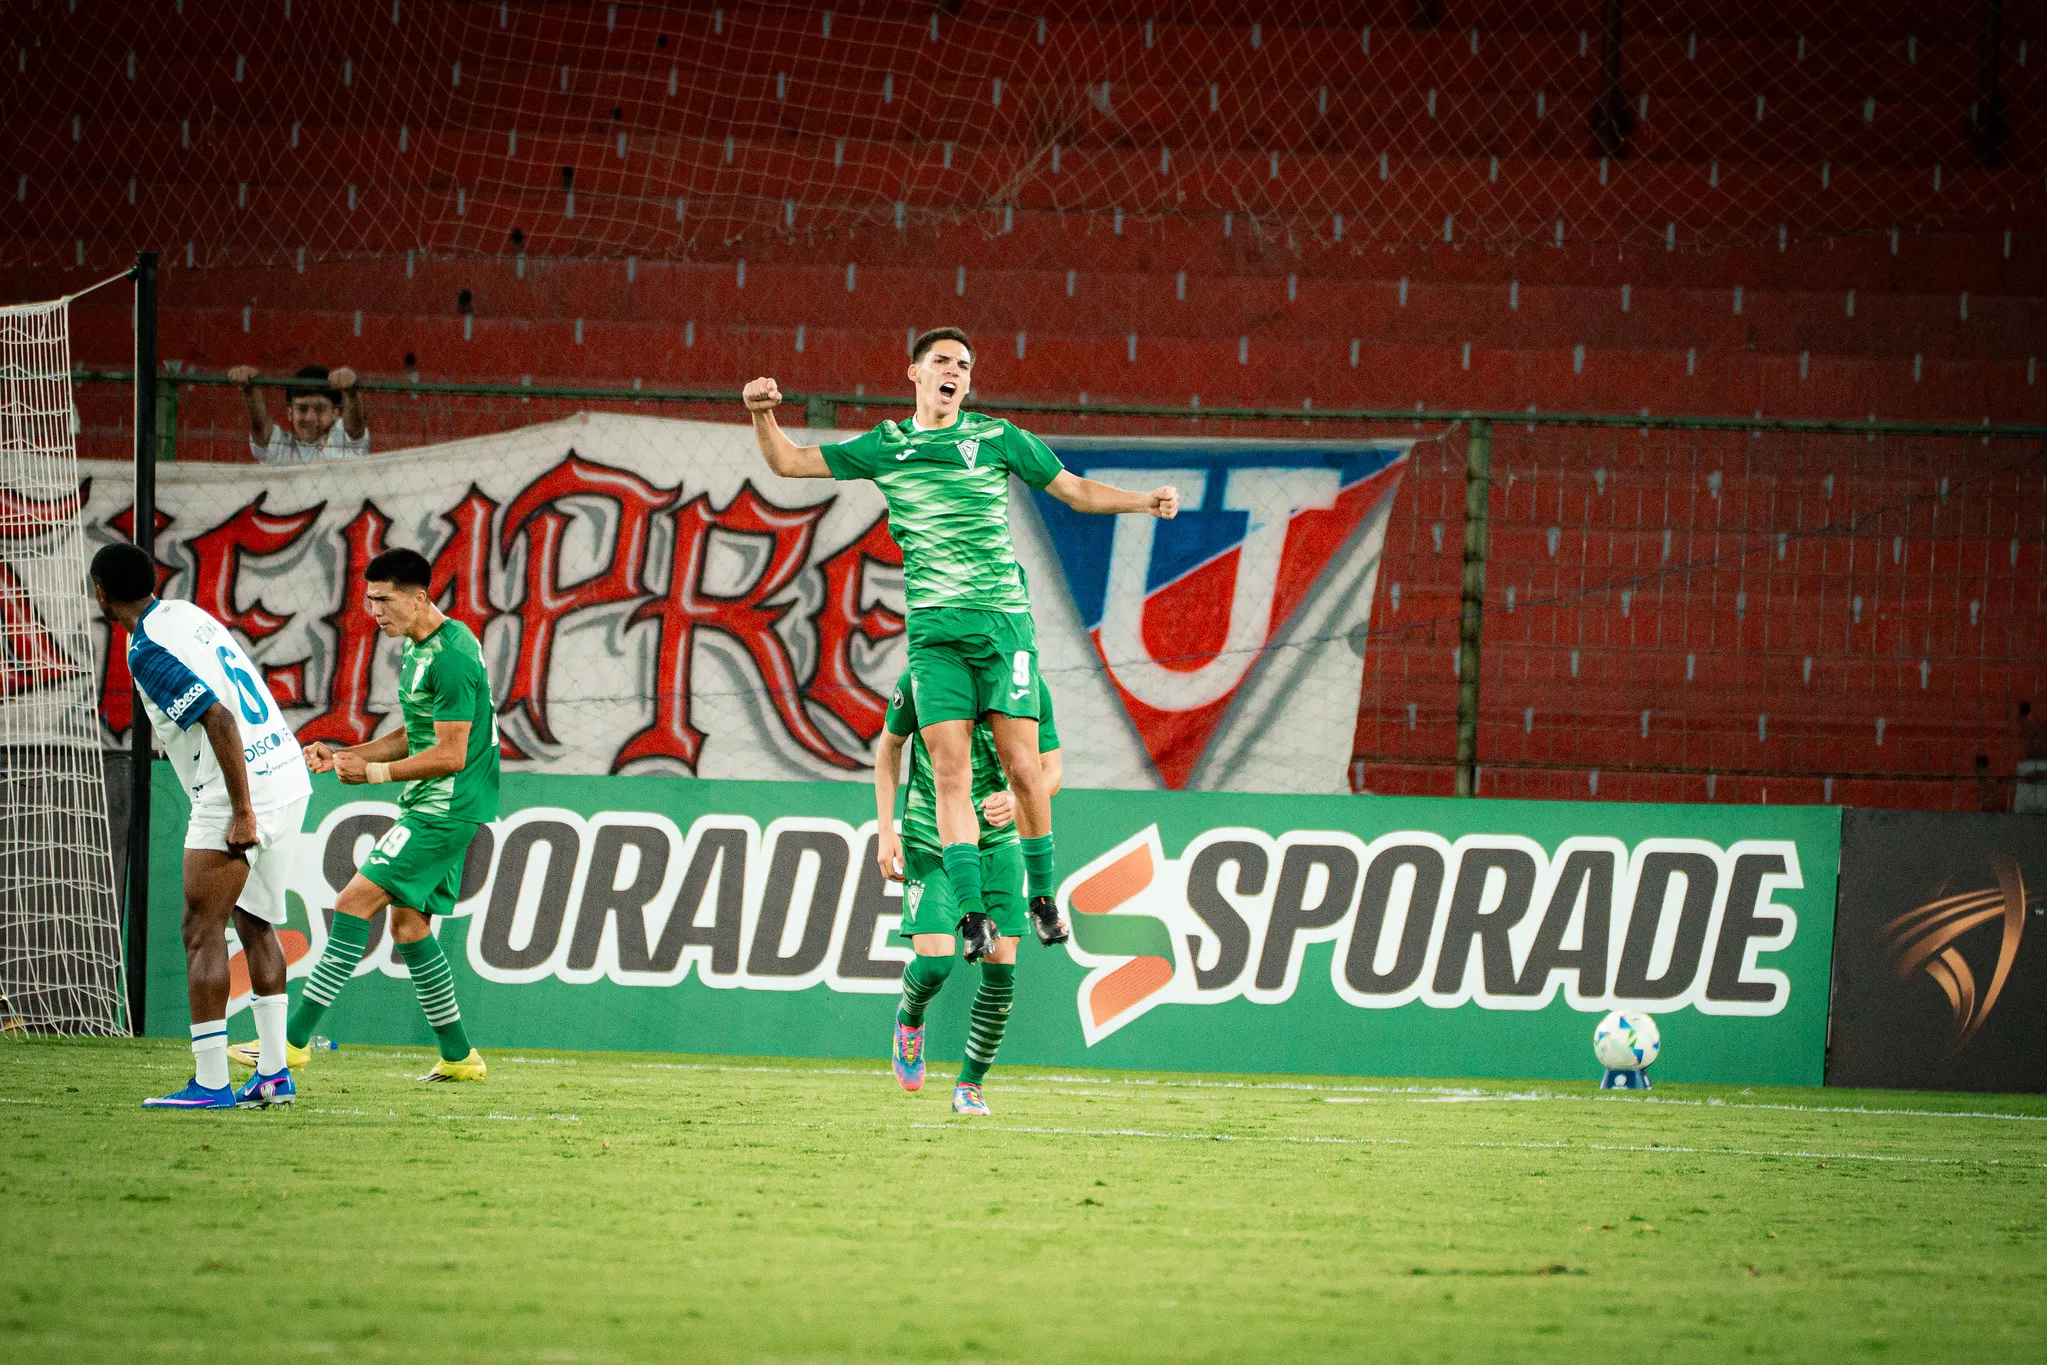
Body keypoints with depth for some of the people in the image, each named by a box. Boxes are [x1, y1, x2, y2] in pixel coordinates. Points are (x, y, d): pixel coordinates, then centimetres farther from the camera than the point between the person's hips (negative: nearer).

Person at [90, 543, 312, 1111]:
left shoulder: (147, 649, -14)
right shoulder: (190, 615, 14)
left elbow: (220, 719, -22)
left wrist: (242, 812, -21)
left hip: (241, 788, -9)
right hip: (288, 781, 9)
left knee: (202, 932, -5)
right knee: (255, 925, 16)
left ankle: (210, 1082, -8)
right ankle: (274, 1074, 15)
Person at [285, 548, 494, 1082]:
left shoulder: (450, 657, -18)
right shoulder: (417, 648, 14)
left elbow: (450, 755, -21)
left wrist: (374, 772, -18)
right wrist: (346, 756, 12)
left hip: (446, 810, -10)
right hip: (432, 809, 10)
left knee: (354, 901, -14)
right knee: (407, 923, 12)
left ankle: (293, 1038, -16)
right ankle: (458, 1056, 18)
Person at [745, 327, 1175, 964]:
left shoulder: (996, 437, 7)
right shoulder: (884, 446, 12)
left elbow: (1076, 489, 13)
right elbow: (789, 462, 17)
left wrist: (1145, 501, -1)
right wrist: (762, 414, -1)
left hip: (1003, 619, -1)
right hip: (934, 629, 1)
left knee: (1020, 765, -5)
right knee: (950, 770, -9)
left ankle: (1042, 894, 11)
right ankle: (972, 911, -12)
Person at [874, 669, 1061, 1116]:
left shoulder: (1030, 689, -12)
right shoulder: (919, 680, -14)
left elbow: (1052, 771, -4)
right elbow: (889, 747, 3)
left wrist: (1016, 799, -27)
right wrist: (886, 832, -1)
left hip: (998, 842, 2)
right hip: (928, 840, -2)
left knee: (1000, 967, -7)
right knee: (934, 960, -15)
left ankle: (970, 1086, 11)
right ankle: (909, 1020, 22)